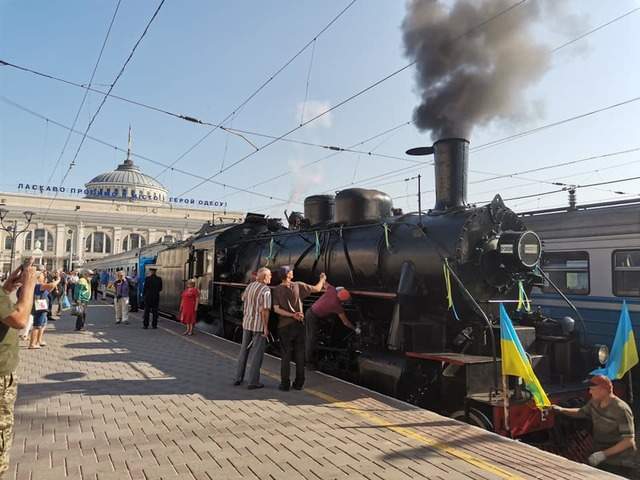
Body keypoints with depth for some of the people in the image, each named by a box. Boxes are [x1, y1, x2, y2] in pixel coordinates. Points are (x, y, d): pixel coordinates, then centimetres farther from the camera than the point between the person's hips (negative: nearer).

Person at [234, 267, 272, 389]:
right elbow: (264, 311, -22)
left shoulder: (249, 286, 4)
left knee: (244, 350, 18)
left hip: (247, 322, 7)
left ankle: (238, 378, 25)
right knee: (257, 353, 3)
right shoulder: (266, 290, -18)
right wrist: (266, 327, -15)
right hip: (259, 325, -7)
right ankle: (253, 382, 7)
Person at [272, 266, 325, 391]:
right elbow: (317, 289, 2)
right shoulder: (298, 286, -6)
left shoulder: (277, 290, -6)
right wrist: (322, 279, 21)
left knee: (286, 355, 6)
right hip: (299, 325, 1)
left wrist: (292, 315, -13)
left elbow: (276, 309, -13)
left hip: (284, 326, 0)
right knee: (299, 355, 9)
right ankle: (298, 383, 14)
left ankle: (285, 384, 7)